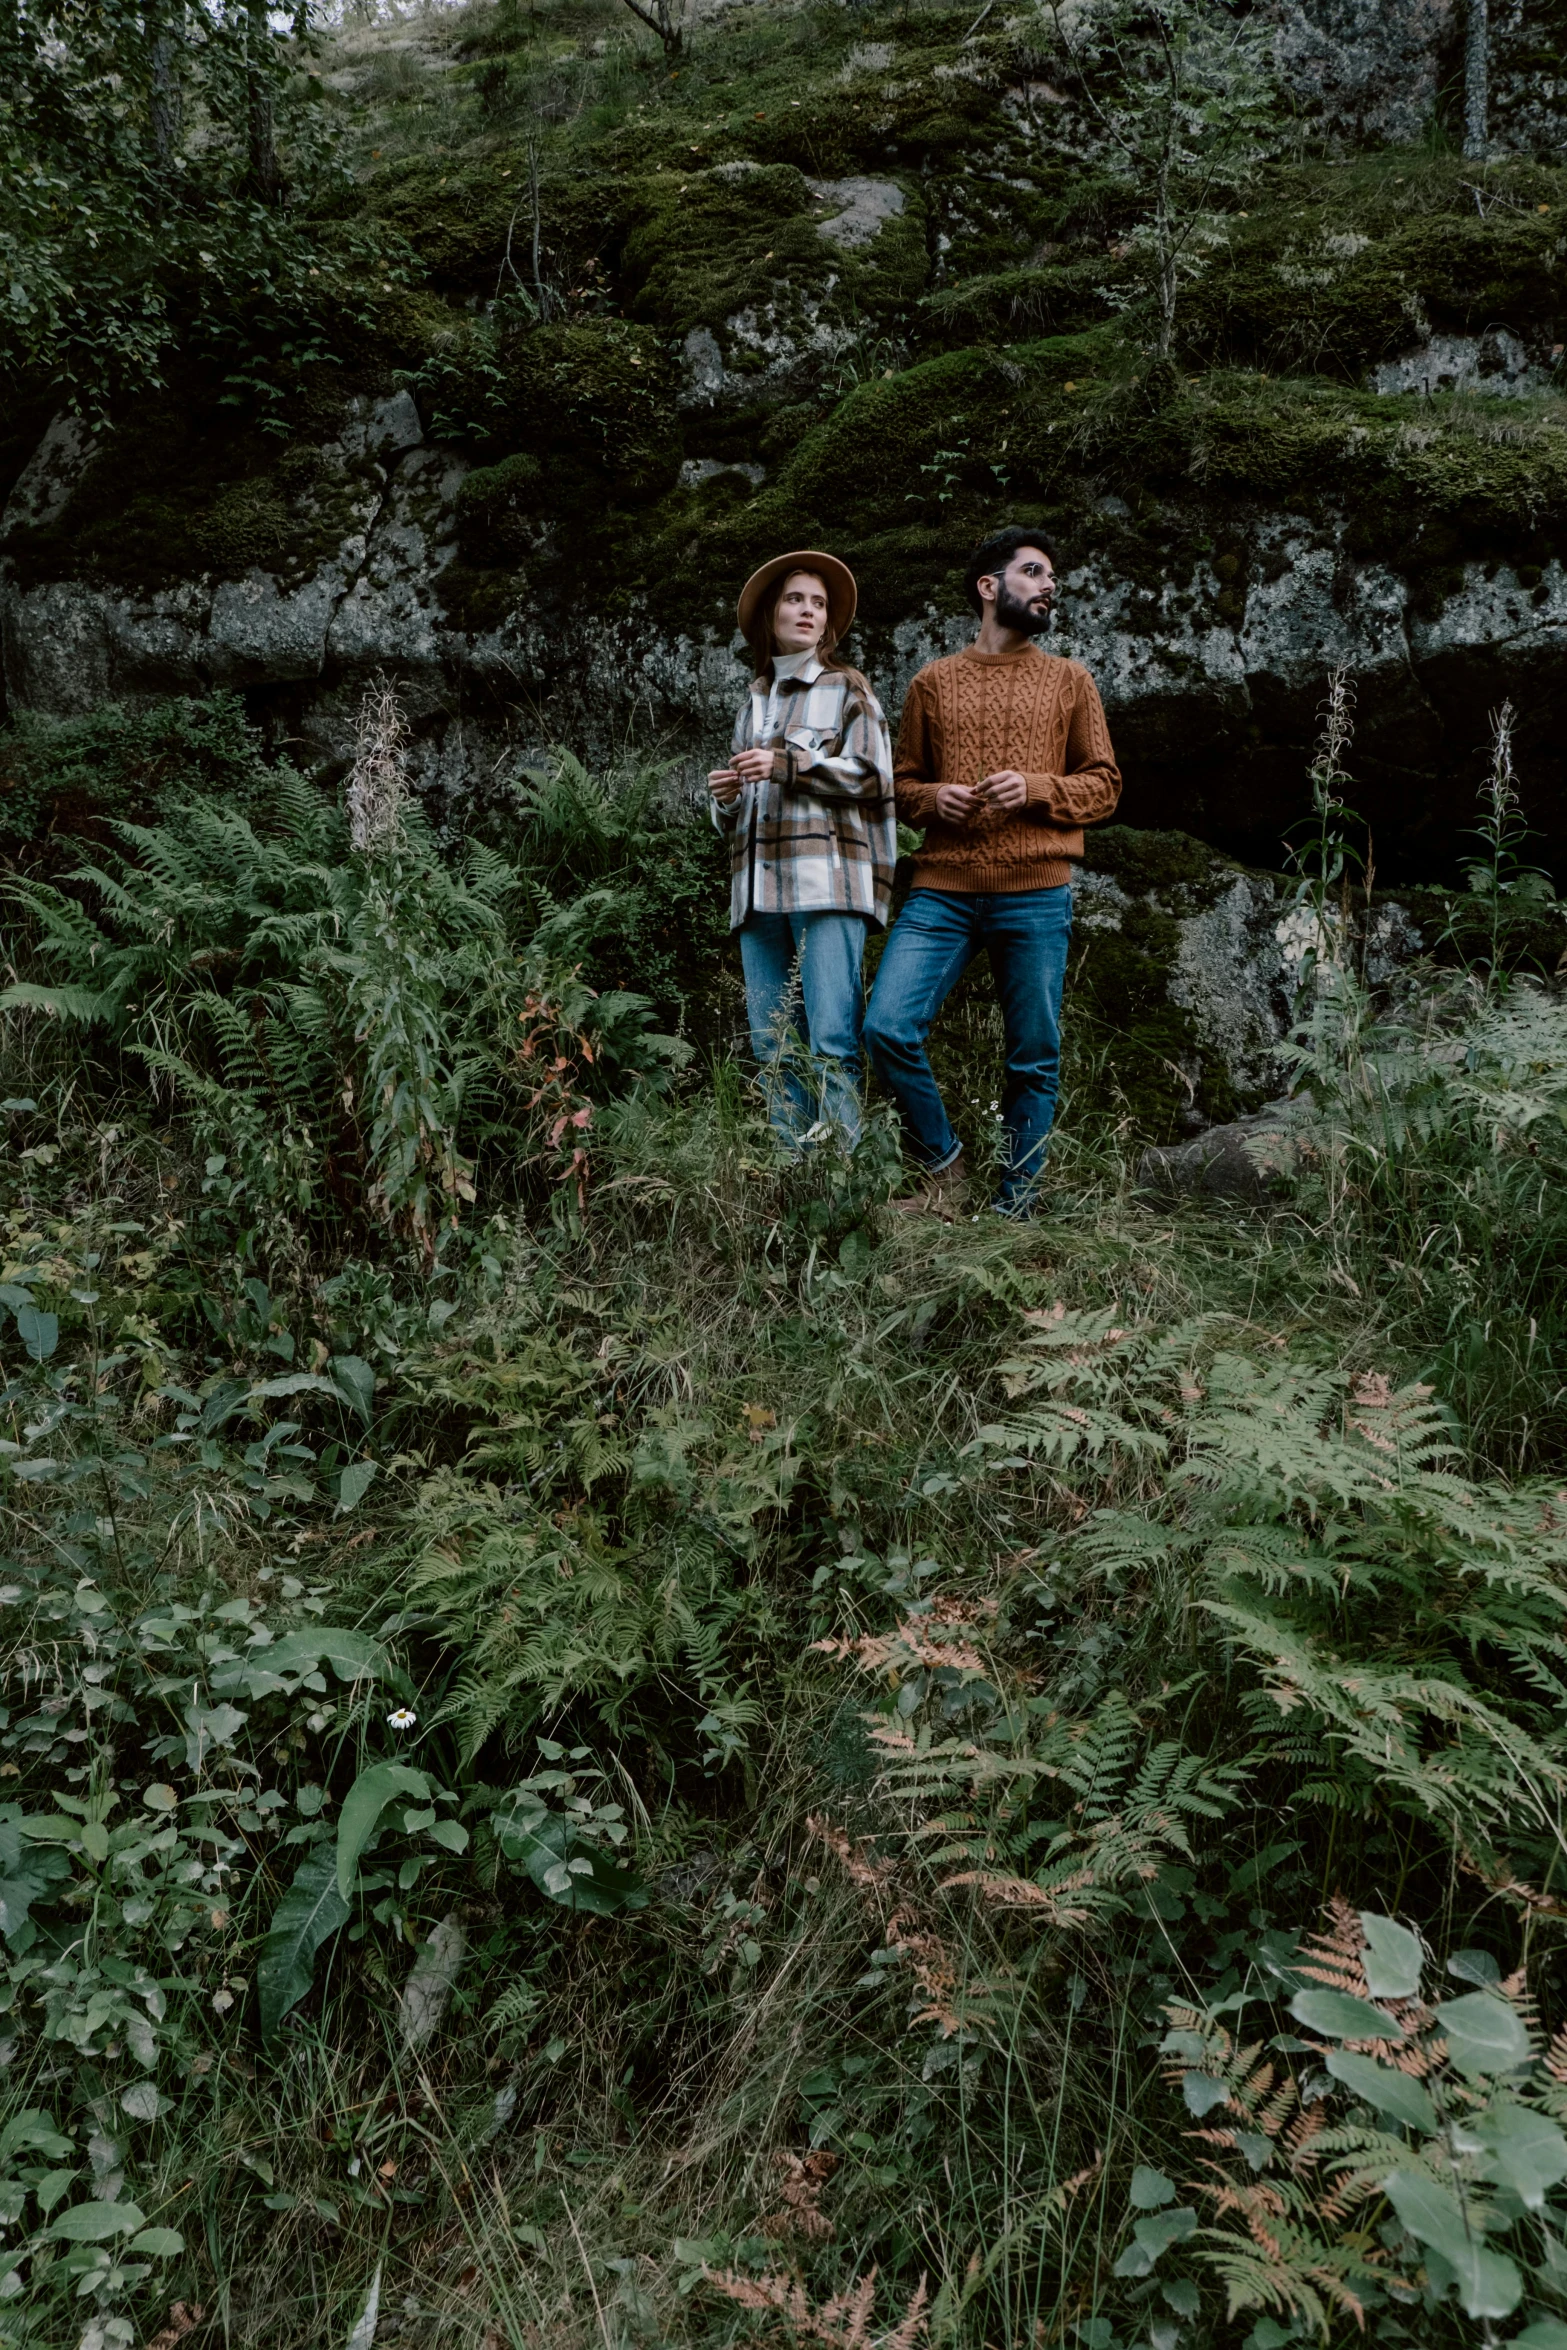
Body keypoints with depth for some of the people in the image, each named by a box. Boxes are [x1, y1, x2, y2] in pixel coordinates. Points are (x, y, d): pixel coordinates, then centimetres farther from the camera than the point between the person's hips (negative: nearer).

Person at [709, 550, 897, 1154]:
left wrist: (788, 764, -8)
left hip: (826, 880, -5)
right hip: (759, 888, 5)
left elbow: (872, 775, -2)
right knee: (774, 1049, 1)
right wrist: (726, 796, 6)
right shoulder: (754, 700, 25)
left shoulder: (846, 688, 11)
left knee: (832, 1041, -13)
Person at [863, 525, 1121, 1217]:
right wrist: (934, 798, -5)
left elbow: (1104, 784, 10)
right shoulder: (933, 682, 13)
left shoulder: (1068, 680, 12)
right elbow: (902, 782, 17)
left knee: (1034, 1057, 1)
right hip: (942, 890, 1)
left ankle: (1014, 1205, 13)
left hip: (1035, 894, 0)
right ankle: (943, 1169, 6)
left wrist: (1035, 789, -8)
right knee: (888, 1027, -13)